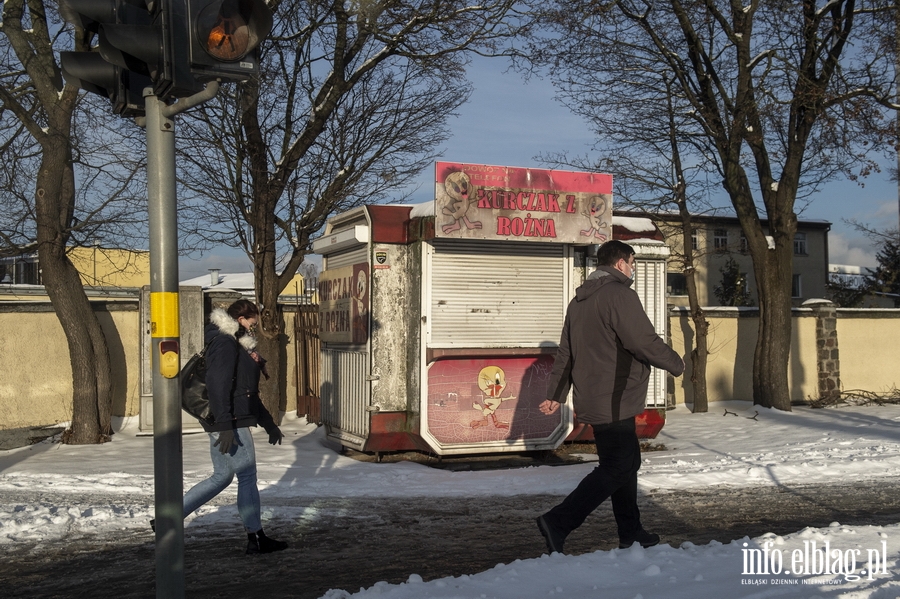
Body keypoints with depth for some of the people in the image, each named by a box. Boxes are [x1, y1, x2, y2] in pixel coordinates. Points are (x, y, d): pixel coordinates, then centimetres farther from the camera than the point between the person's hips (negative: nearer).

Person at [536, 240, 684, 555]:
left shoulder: (579, 301, 16)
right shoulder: (619, 295, -13)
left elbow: (565, 354, 17)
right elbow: (645, 342, -18)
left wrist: (555, 395, 20)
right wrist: (676, 363, -1)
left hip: (592, 399, 10)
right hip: (614, 401, -10)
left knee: (627, 461, 17)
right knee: (617, 468, -6)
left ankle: (631, 532, 24)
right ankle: (558, 522, -11)